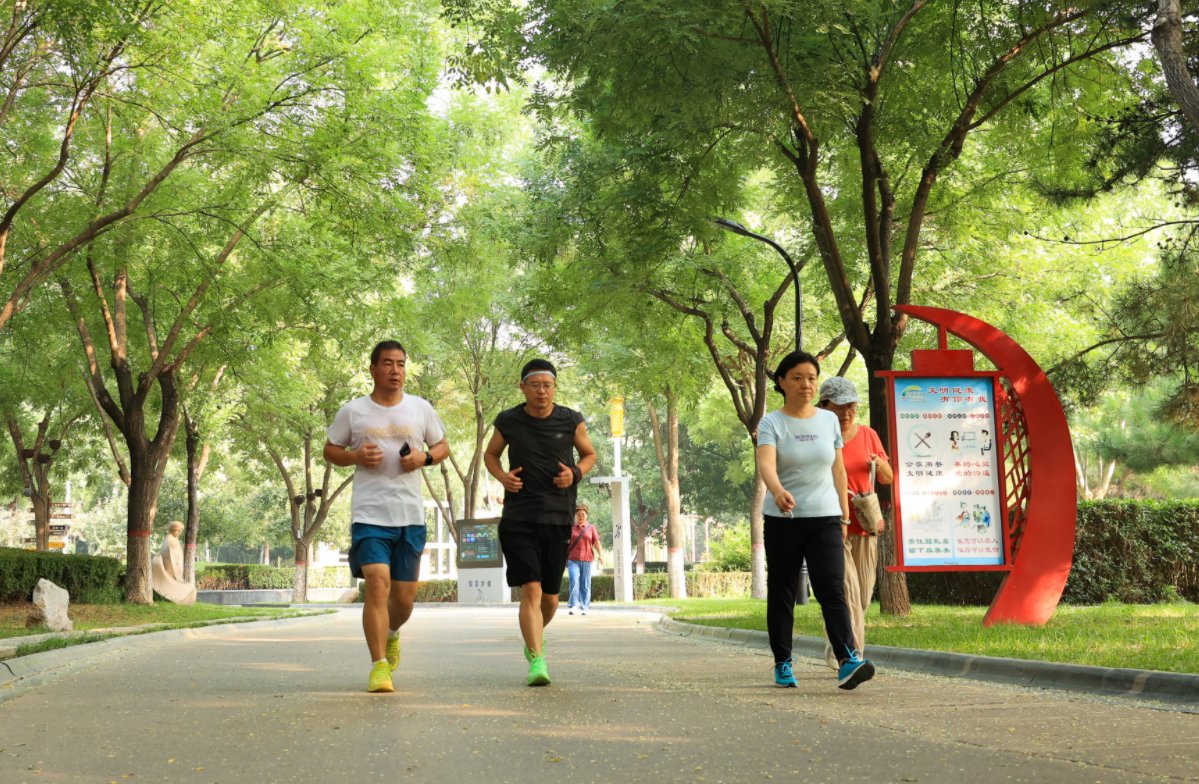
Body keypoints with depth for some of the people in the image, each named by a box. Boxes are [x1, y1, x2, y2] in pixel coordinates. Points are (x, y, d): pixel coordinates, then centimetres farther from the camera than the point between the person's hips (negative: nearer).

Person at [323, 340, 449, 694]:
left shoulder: (421, 408, 7)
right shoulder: (352, 411, 2)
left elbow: (442, 446, 17)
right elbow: (330, 450, 11)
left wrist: (425, 457, -6)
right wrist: (356, 456, -10)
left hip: (411, 516, 3)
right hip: (369, 515, -2)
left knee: (404, 598, 10)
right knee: (377, 585, -18)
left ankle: (390, 633, 44)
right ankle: (379, 666, -10)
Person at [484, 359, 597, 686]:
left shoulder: (571, 421, 1)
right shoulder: (508, 422, 1)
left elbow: (589, 454, 17)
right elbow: (490, 454, 17)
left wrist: (575, 473, -5)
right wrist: (502, 476, -4)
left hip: (558, 519, 2)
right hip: (518, 519, -1)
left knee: (550, 597, 9)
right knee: (531, 590, -15)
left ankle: (534, 637, 38)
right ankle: (537, 660, -15)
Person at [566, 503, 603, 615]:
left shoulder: (591, 528, 9)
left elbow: (597, 542, 3)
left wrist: (601, 554, -12)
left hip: (586, 560, 1)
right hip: (573, 560, -1)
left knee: (585, 585, 2)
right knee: (574, 581, -17)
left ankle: (584, 607, 9)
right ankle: (572, 606, -16)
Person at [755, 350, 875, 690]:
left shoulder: (829, 420, 8)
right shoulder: (772, 423, -4)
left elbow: (838, 471, 14)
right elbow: (765, 463, -23)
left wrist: (844, 515, 12)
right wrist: (778, 492, -43)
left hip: (825, 519, 1)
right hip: (782, 521, -1)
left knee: (832, 589, -12)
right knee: (781, 593, 6)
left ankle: (848, 661, -23)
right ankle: (783, 663, 17)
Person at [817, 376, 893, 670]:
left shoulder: (868, 434, 10)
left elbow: (888, 479, 15)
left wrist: (880, 464, -8)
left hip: (865, 528, 5)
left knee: (862, 596, 9)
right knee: (848, 592, -15)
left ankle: (836, 648, 26)